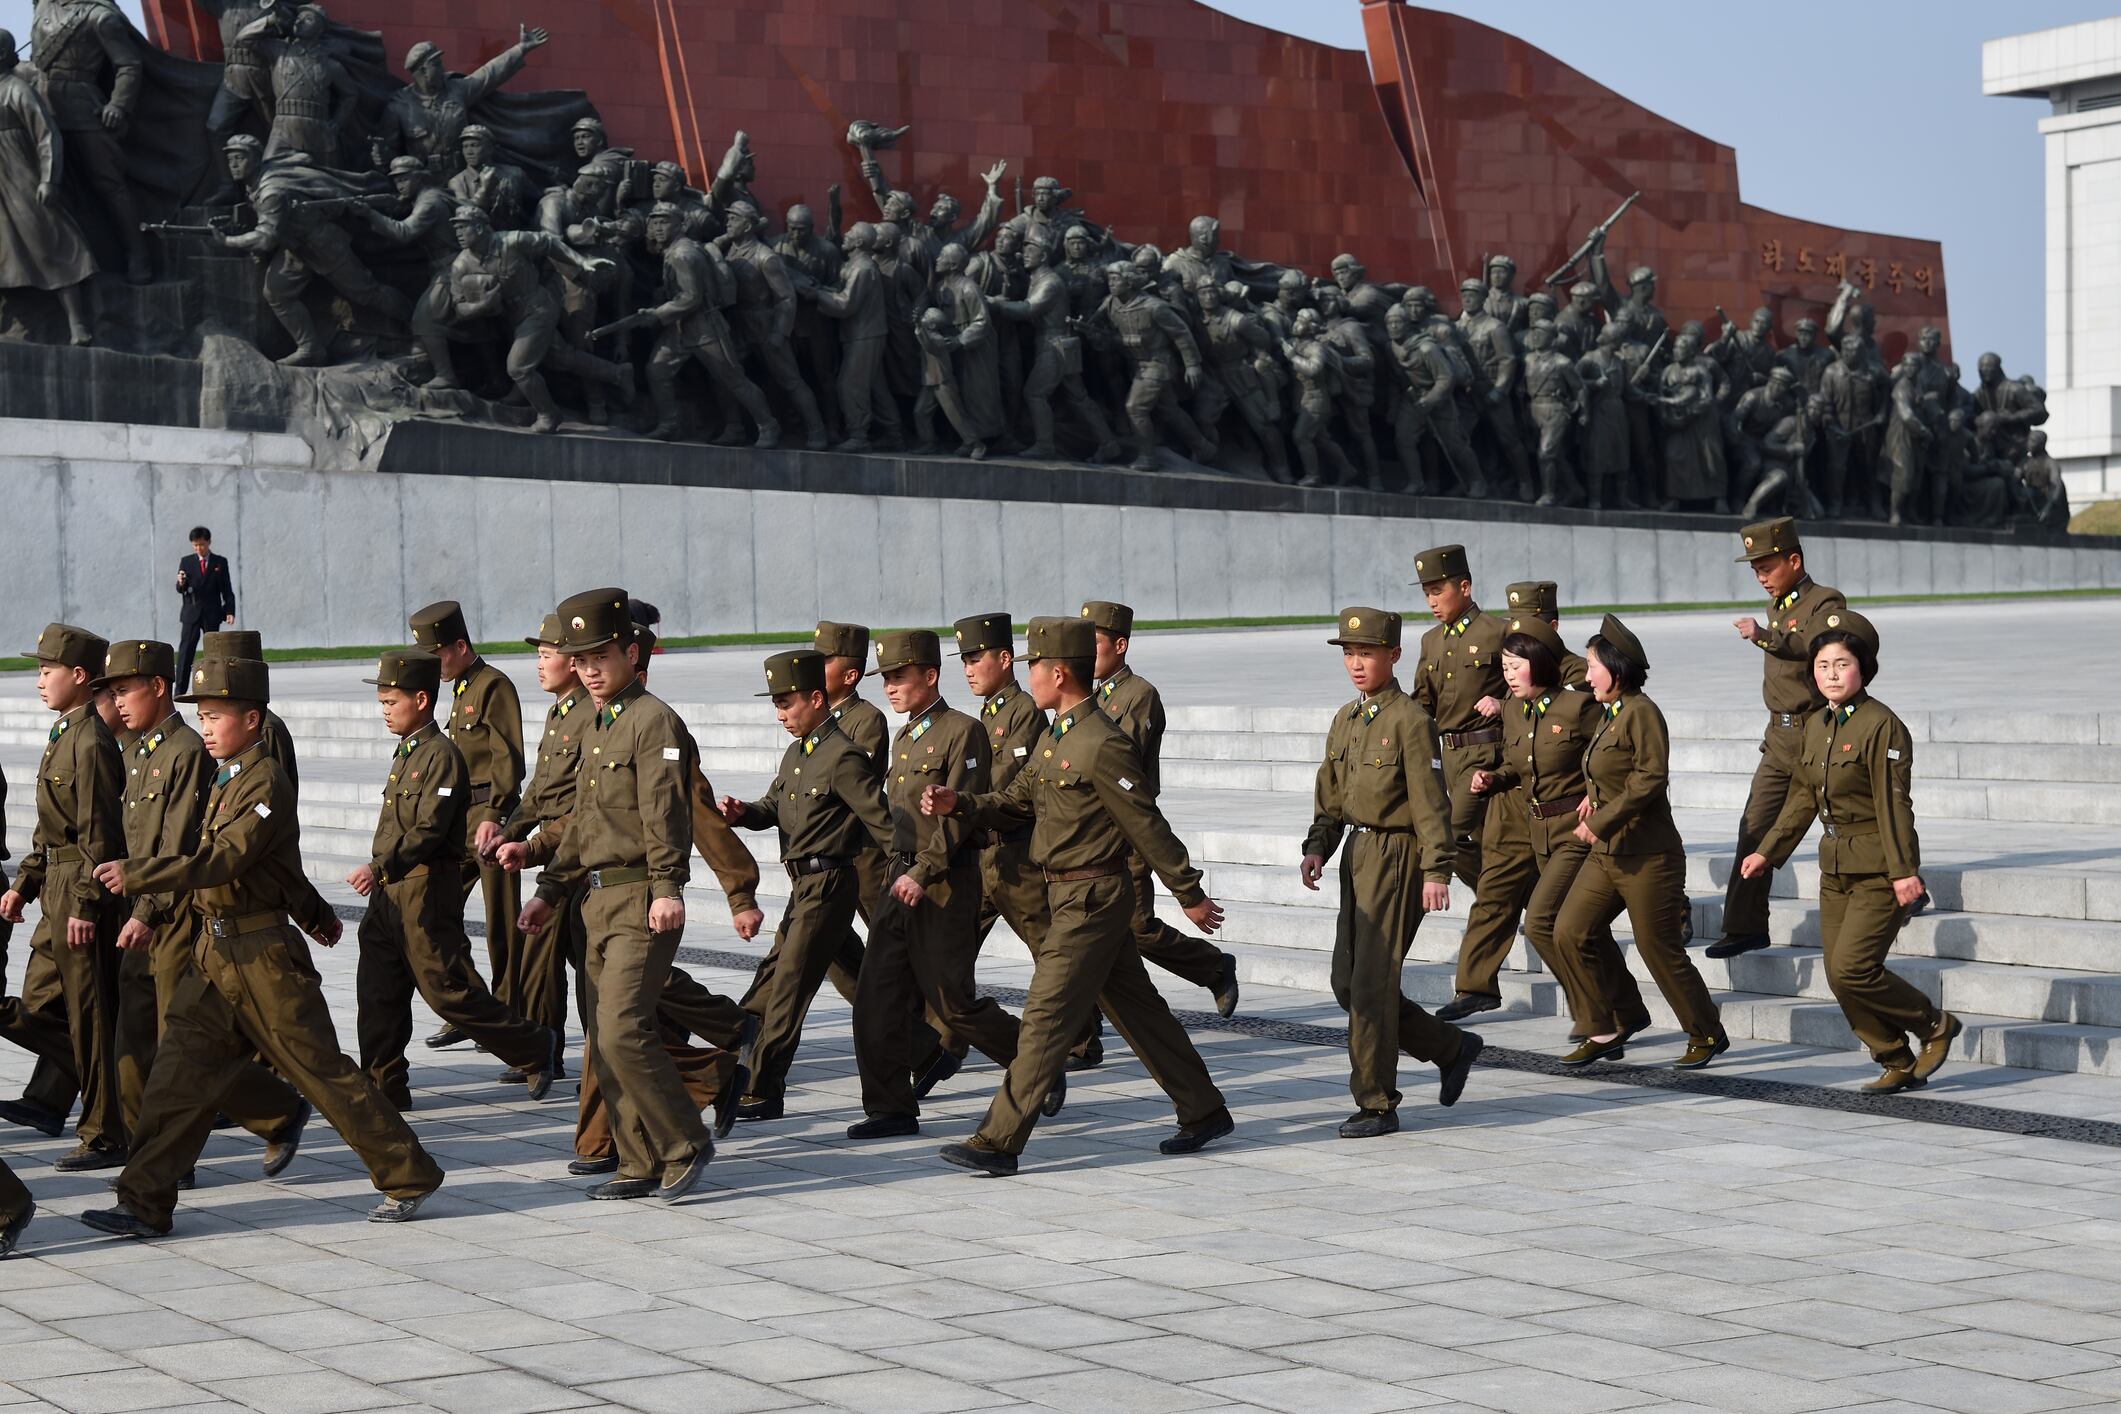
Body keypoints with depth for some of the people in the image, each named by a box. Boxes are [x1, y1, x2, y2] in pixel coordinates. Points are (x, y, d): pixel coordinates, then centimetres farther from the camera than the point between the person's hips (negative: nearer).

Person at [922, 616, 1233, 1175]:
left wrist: (1190, 895, -12)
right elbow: (1017, 802, 15)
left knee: (1047, 1017, -7)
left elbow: (1148, 827, -16)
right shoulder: (1055, 737, 11)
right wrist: (959, 804, -2)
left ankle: (999, 1142, -5)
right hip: (1072, 894, 10)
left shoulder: (1103, 745, -19)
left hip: (1091, 898, -10)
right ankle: (1204, 1112, 25)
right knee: (1138, 1009, 16)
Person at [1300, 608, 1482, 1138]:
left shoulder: (1410, 720, -11)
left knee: (1372, 984, -7)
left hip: (1396, 856, -9)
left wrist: (1437, 872, -17)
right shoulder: (1344, 720, 13)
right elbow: (1330, 796, 17)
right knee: (1346, 982, 10)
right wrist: (1317, 848, 2)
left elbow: (1431, 801, -13)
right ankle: (1452, 1048, 25)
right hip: (1358, 855, 9)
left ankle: (1376, 1104, 3)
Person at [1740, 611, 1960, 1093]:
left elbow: (1893, 802, -17)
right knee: (1839, 976, 5)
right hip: (1835, 867, 8)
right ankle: (1898, 1064, 17)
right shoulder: (1816, 725, 10)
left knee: (1851, 968, -15)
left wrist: (1903, 870, -21)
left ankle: (1936, 1026, 6)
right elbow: (1803, 798, 18)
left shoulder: (1882, 725, -13)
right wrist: (1767, 852, 18)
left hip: (1878, 870, -8)